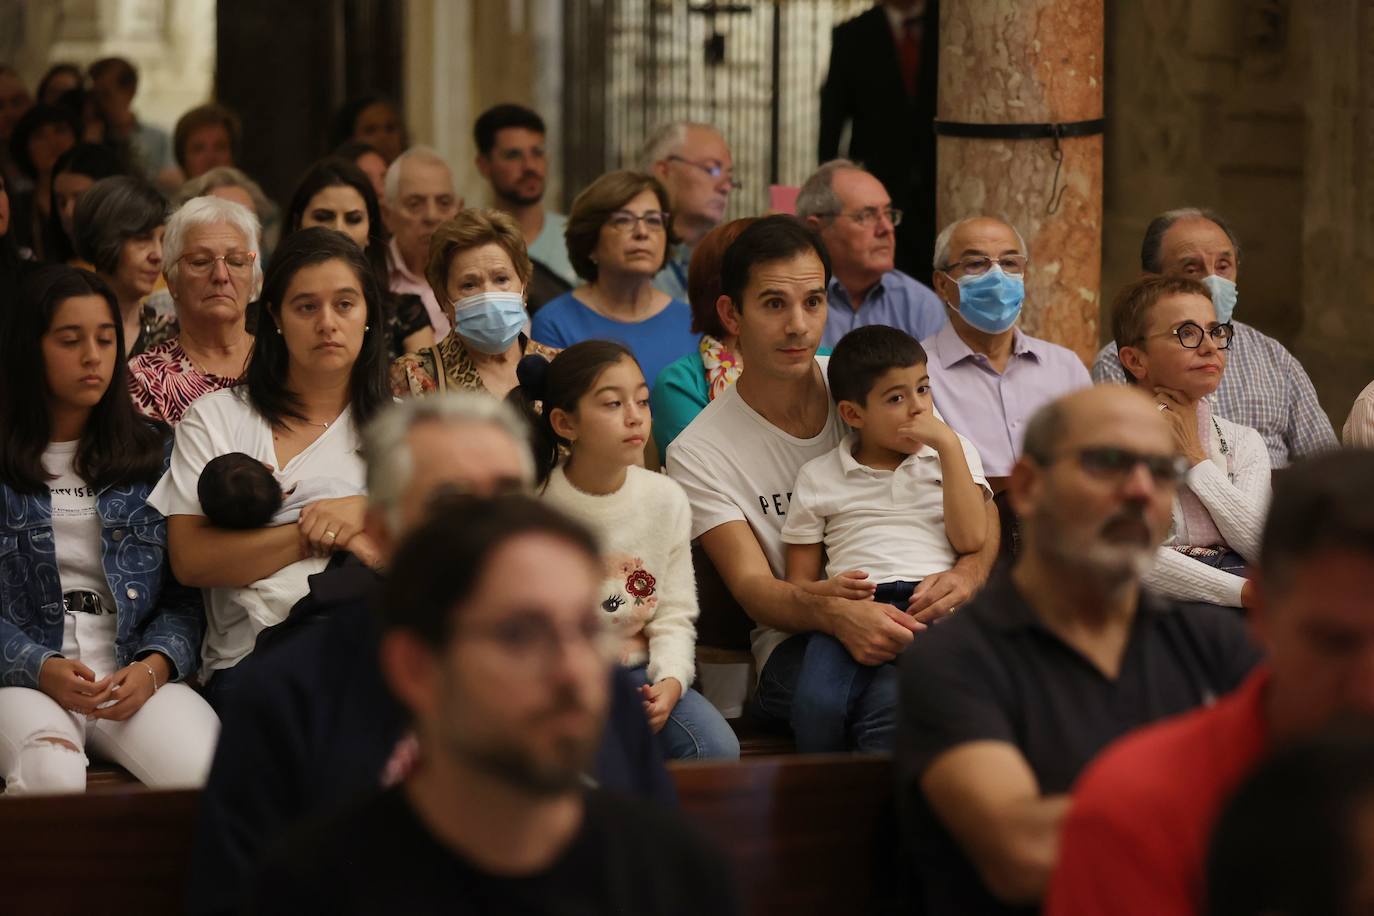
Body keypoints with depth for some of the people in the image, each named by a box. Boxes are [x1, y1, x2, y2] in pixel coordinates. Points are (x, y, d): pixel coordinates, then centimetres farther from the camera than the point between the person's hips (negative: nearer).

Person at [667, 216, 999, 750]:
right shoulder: (697, 454, 1)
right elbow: (752, 586, -8)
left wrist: (967, 574, -17)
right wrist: (837, 614, -32)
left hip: (915, 618, 3)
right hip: (799, 640, -3)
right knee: (892, 700, -39)